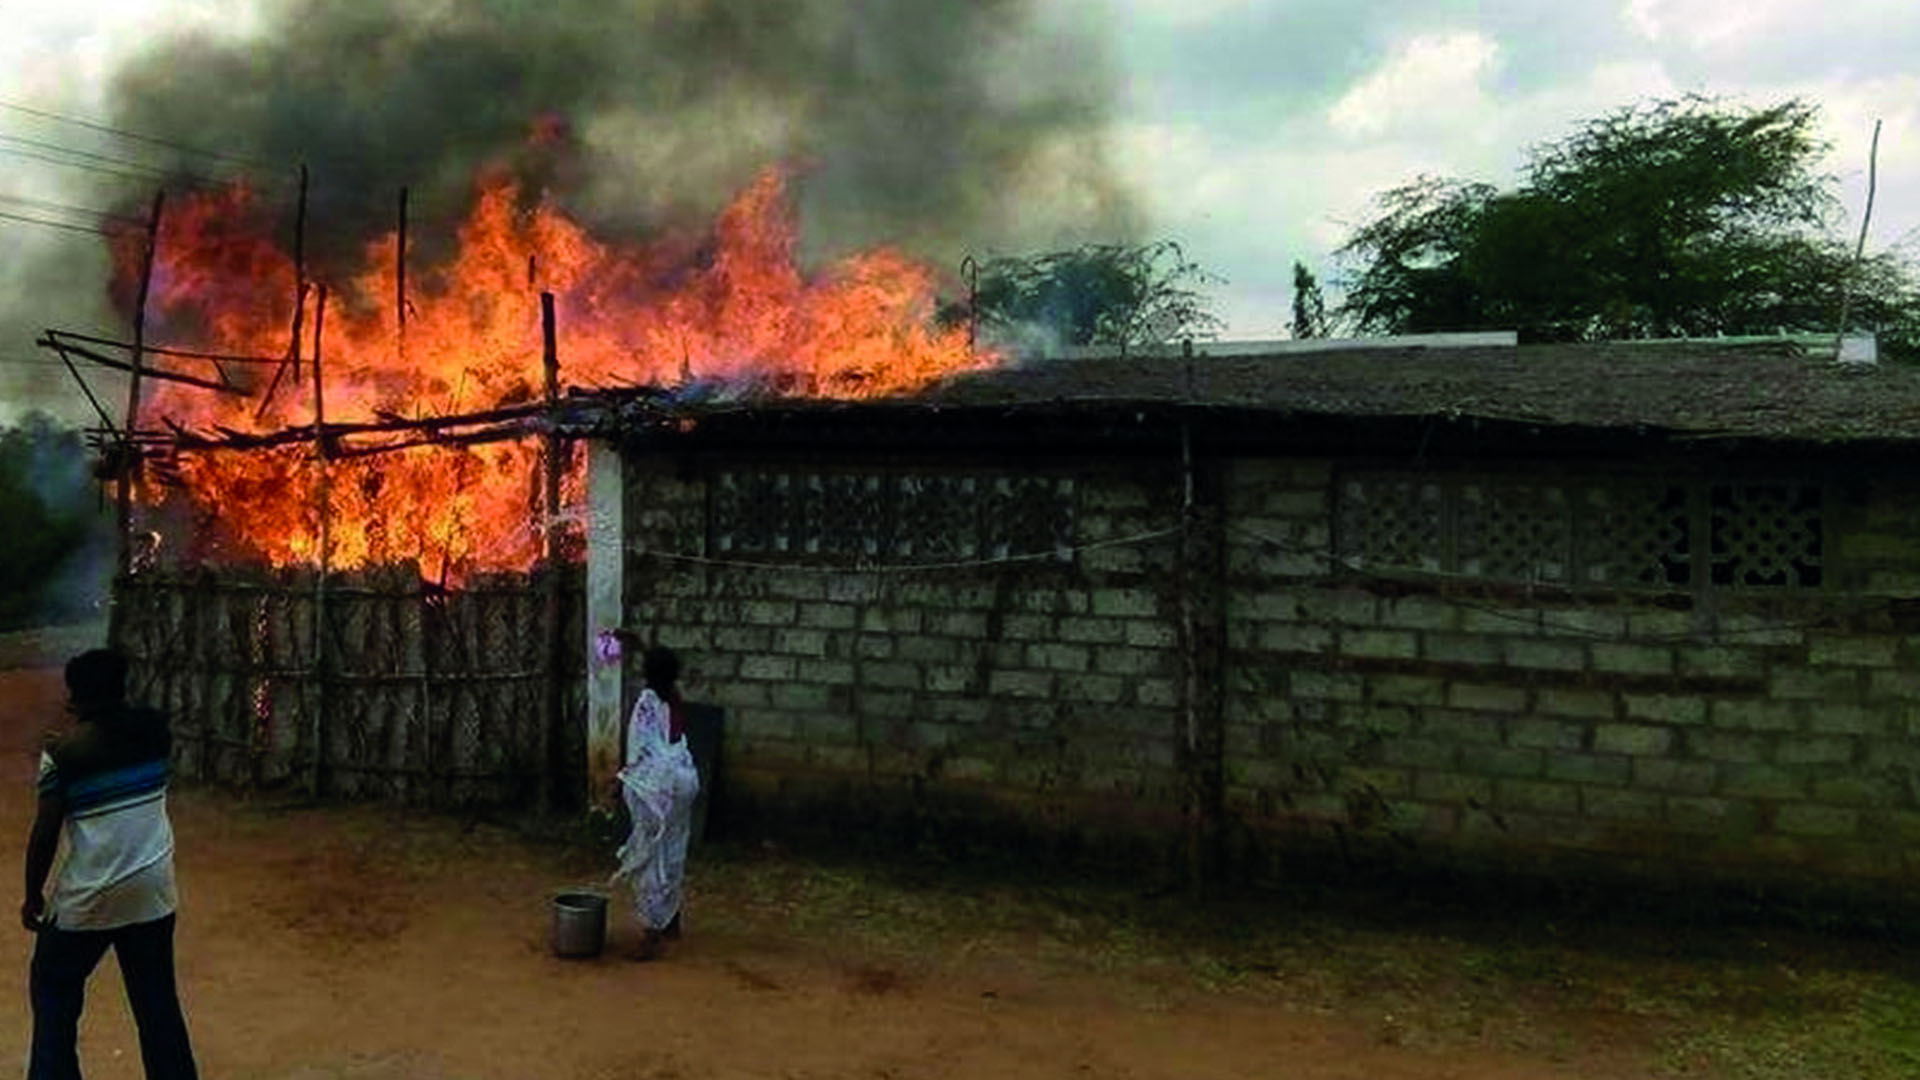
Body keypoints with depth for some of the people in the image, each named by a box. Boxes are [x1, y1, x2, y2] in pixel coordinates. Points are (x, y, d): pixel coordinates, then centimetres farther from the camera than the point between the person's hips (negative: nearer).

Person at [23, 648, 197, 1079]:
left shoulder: (63, 753, -14)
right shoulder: (154, 729, -4)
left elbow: (45, 833, -11)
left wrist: (33, 894, 1)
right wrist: (100, 713, 17)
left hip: (88, 898, -4)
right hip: (152, 891, 4)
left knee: (54, 993, 18)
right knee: (157, 999, 13)